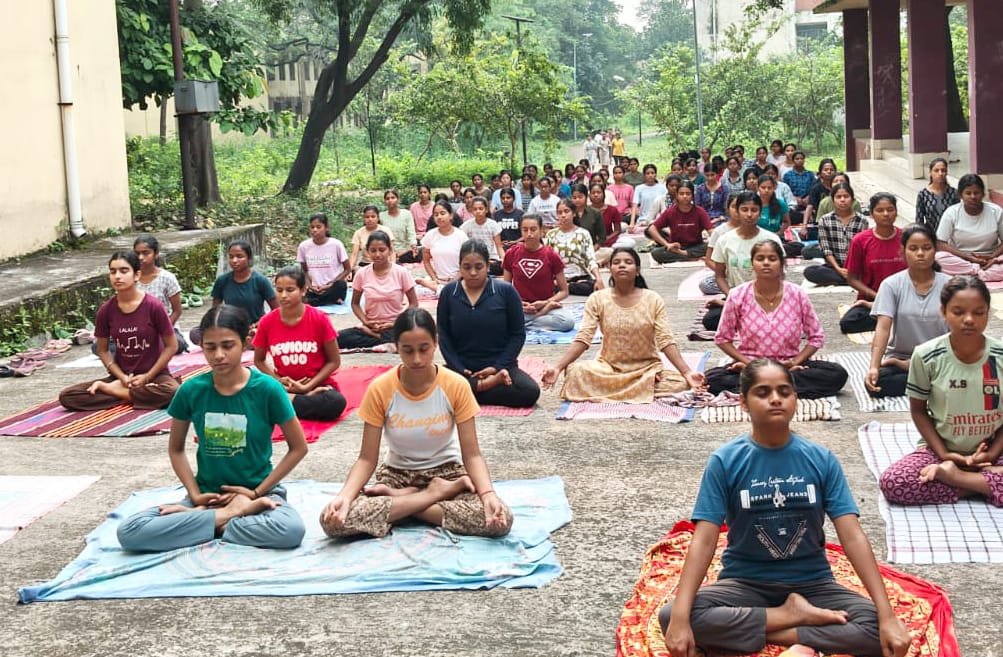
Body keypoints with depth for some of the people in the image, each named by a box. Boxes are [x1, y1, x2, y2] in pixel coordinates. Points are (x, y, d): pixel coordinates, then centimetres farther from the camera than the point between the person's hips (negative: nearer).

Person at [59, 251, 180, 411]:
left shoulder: (153, 306, -13)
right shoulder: (106, 310, -3)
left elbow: (171, 346, -7)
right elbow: (103, 350, 6)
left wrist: (147, 376, -11)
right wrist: (122, 377, -9)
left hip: (154, 374, -3)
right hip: (122, 376, 3)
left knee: (172, 392, -40)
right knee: (66, 396, -16)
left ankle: (110, 389, -17)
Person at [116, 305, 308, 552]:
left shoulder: (267, 388, -12)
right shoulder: (191, 390, -6)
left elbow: (298, 448, -3)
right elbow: (175, 449, 9)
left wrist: (257, 492, -8)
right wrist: (194, 494, -5)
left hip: (257, 490, -2)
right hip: (207, 493, 2)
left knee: (292, 530, -37)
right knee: (129, 532, -21)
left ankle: (195, 519, -16)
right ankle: (231, 514, -15)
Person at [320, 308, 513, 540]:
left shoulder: (456, 386, -14)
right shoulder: (379, 389, -14)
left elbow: (471, 455, -12)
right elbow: (367, 459, -10)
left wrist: (488, 494, -33)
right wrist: (344, 496, -30)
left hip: (446, 471, 0)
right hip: (397, 474, 0)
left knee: (500, 519, -31)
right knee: (333, 519, -29)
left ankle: (399, 499, -14)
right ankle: (438, 494, -15)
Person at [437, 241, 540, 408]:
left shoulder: (506, 291, -2)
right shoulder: (448, 293, 3)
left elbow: (518, 334, 2)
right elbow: (443, 335, 6)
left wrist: (498, 367, -9)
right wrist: (458, 369, -8)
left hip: (499, 366, 0)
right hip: (461, 367, 1)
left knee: (530, 391, -30)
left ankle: (471, 391, -14)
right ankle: (485, 385, -16)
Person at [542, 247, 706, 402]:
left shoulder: (653, 300, -2)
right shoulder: (597, 299, -1)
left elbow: (666, 340, -8)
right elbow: (583, 338, -8)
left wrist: (687, 372, -22)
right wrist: (557, 368, -23)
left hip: (647, 367, 0)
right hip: (608, 367, 0)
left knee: (681, 383, -28)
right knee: (574, 371, -29)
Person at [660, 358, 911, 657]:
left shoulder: (822, 460, -5)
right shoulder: (725, 461, -9)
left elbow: (852, 537, -10)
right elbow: (704, 540, -15)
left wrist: (887, 615, -20)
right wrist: (680, 618, -28)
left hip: (811, 582, 1)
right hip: (745, 582, -1)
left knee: (877, 629, -26)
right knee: (669, 616, -29)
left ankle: (747, 630, -17)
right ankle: (793, 615, -15)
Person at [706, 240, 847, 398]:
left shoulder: (797, 295, -6)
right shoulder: (737, 296, -7)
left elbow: (816, 337, 3)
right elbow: (722, 338, 2)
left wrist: (795, 363, -12)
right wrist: (748, 363, -12)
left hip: (789, 366, 1)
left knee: (837, 374, -25)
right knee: (712, 379, -30)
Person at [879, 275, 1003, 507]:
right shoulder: (926, 356, -12)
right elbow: (918, 410, 0)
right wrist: (942, 453, -9)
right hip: (941, 448, 0)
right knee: (891, 482, -28)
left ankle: (951, 476, -14)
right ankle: (983, 484, -17)